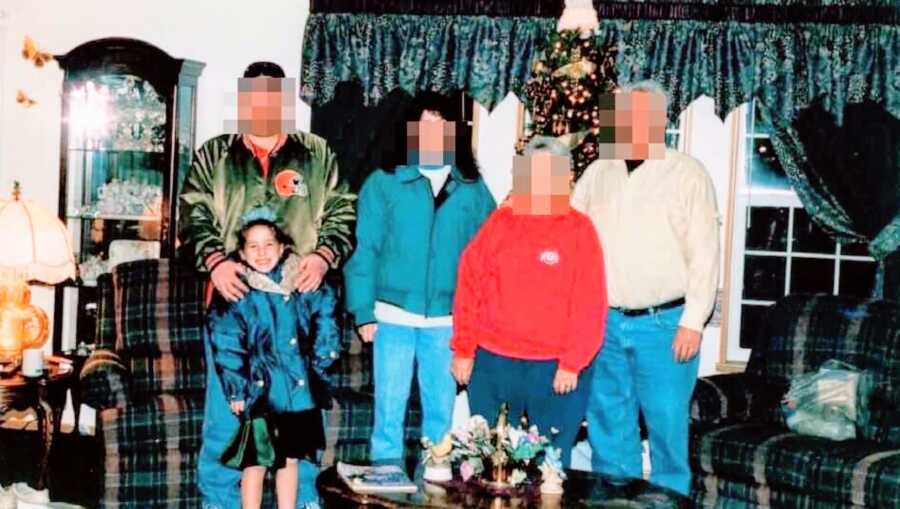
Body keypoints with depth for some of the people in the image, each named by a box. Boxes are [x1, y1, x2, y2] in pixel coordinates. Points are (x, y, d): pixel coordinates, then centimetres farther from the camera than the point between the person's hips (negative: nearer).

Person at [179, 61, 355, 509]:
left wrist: (323, 255, -11)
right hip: (233, 301, 0)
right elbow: (193, 217, 4)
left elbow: (342, 215, 8)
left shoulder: (318, 155, 11)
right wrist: (215, 260, -14)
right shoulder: (213, 155, 11)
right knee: (225, 413, 4)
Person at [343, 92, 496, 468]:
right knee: (390, 407, 3)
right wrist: (364, 312, -6)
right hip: (394, 316, -2)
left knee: (442, 409, 9)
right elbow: (364, 249, -1)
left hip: (449, 320, 2)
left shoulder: (473, 190, 6)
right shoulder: (383, 183, 0)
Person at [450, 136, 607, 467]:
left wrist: (572, 364, -8)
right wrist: (463, 349, 3)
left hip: (556, 370, -2)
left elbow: (589, 304, -4)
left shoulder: (579, 230, -1)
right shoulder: (500, 222, 5)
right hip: (490, 362, 2)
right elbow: (469, 287, 6)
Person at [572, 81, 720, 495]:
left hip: (664, 323, -4)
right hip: (602, 322, 4)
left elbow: (704, 254, -7)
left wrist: (692, 321, -12)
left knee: (667, 424, 1)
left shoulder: (688, 174, -3)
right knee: (607, 424, 12)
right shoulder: (598, 172, 10)